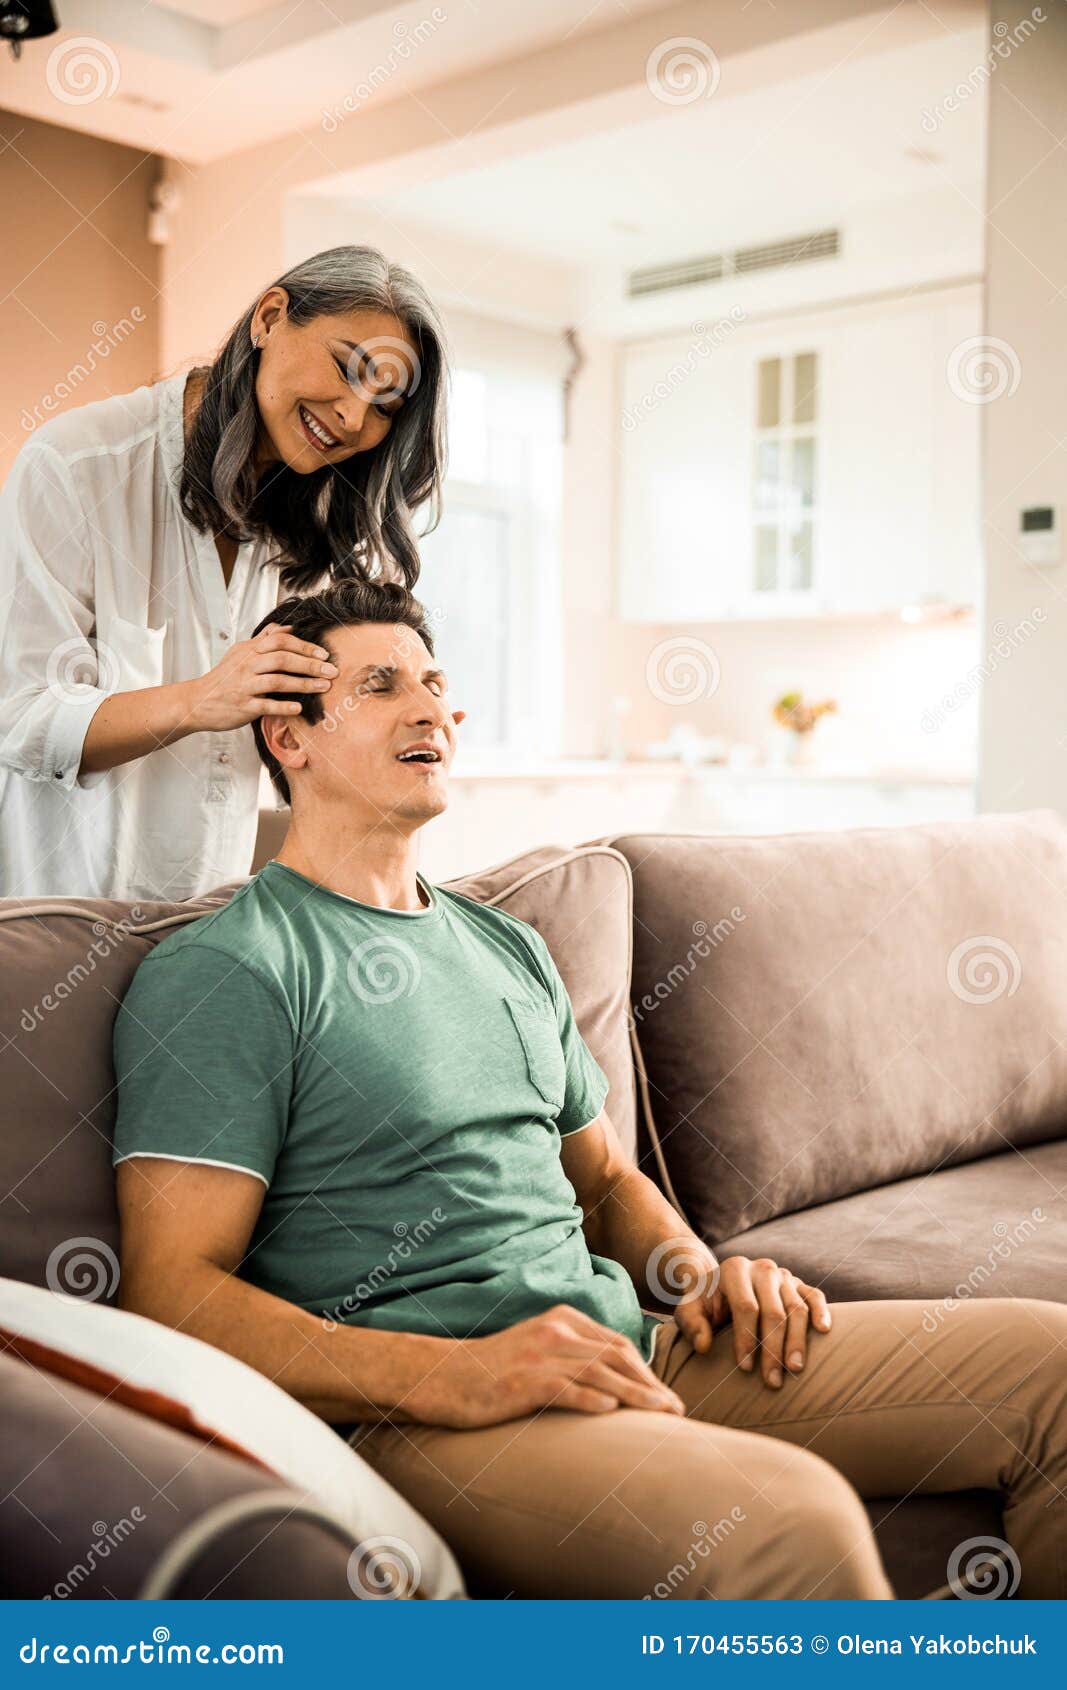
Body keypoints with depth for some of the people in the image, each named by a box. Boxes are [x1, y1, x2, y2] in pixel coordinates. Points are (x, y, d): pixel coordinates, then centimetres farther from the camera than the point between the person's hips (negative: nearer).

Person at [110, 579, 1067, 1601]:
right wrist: (447, 1375, -22)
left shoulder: (509, 948, 21)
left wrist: (699, 1273, 5)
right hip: (410, 1419, -7)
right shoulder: (220, 971, -3)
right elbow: (171, 1290, -11)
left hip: (628, 1352, 8)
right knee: (788, 1516, -35)